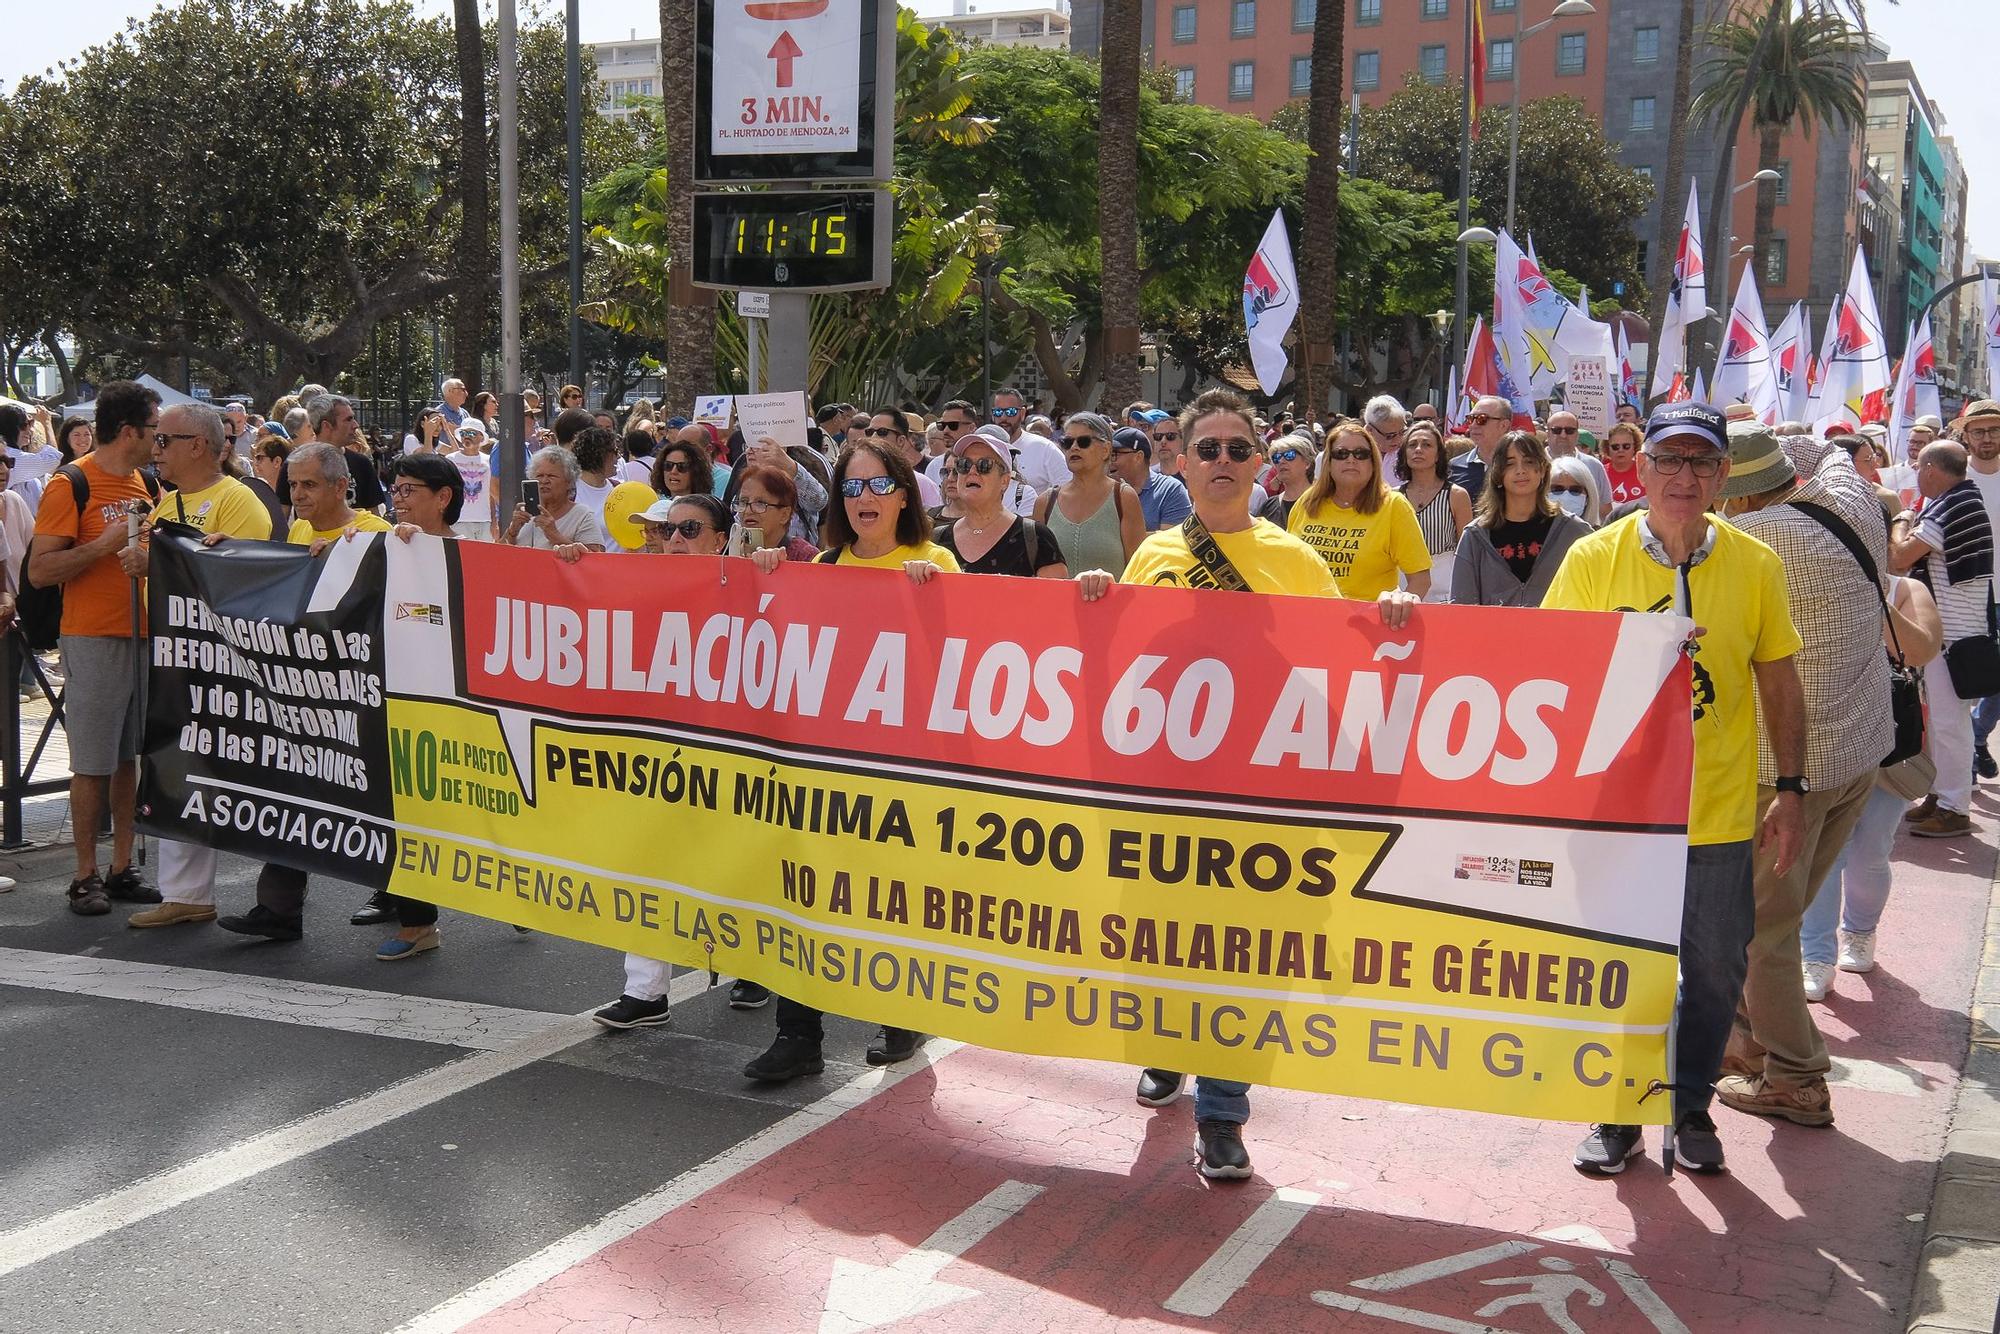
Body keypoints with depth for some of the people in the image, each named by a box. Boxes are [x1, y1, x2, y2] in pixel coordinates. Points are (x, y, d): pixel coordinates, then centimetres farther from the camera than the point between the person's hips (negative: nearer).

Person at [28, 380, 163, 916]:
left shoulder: (145, 483, 13)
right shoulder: (72, 485, -9)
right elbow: (40, 571, -12)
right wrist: (108, 543, -20)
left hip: (145, 634, 7)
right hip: (95, 639, -7)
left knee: (131, 755, 9)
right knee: (92, 762, -1)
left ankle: (122, 867, 17)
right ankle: (86, 876, 7)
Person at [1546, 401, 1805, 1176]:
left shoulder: (1756, 565, -2)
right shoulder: (1594, 557, -6)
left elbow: (1779, 683, 6)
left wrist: (1790, 788, 4)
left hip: (1718, 810, 1)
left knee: (1715, 968, 11)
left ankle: (1689, 1105, 31)